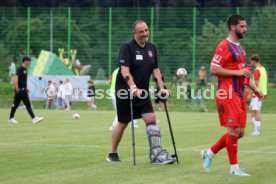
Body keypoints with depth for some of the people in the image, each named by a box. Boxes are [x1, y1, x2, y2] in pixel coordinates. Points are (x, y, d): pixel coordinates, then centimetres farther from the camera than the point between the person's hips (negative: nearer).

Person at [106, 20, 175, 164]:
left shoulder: (151, 48, 8)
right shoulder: (127, 48, -12)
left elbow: (155, 69, 14)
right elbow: (124, 70, -22)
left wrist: (161, 88, 3)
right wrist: (133, 87, -35)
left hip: (143, 92, 6)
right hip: (125, 92, -5)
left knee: (151, 119, -8)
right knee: (123, 123, 3)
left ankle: (156, 154, -11)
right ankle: (112, 154, 19)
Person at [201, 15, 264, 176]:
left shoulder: (239, 48, 18)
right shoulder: (224, 47, -11)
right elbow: (213, 70, -17)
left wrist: (254, 88, 18)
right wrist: (237, 72, -19)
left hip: (239, 95, 9)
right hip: (228, 95, -9)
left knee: (240, 132, 8)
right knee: (234, 130, -7)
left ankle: (209, 153, 20)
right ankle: (234, 168, 2)